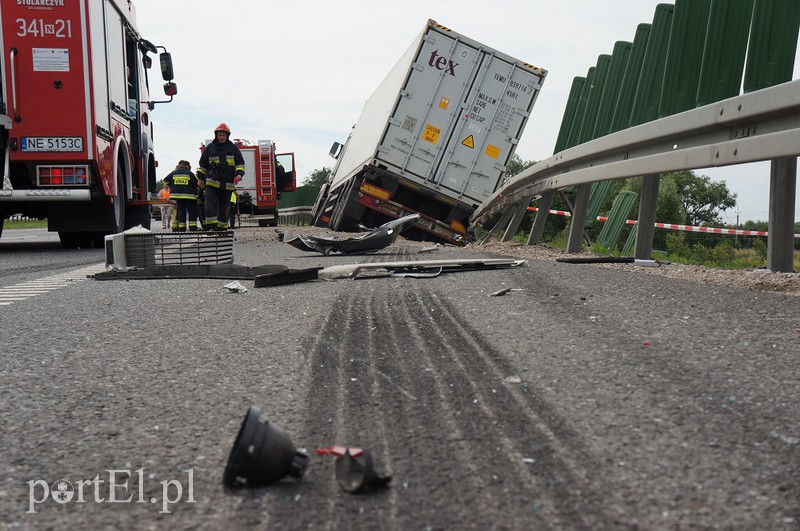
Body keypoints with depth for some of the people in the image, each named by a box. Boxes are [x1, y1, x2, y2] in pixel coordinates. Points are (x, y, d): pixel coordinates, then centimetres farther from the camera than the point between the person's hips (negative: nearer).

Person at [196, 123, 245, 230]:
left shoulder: (233, 148, 8)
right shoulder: (210, 148, 9)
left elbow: (240, 162, 10)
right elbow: (202, 164, 16)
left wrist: (239, 173, -7)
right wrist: (200, 177, 12)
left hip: (227, 184, 1)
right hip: (212, 182, 0)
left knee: (225, 207, 6)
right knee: (210, 204, -13)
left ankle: (222, 228, 14)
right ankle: (211, 227, -13)